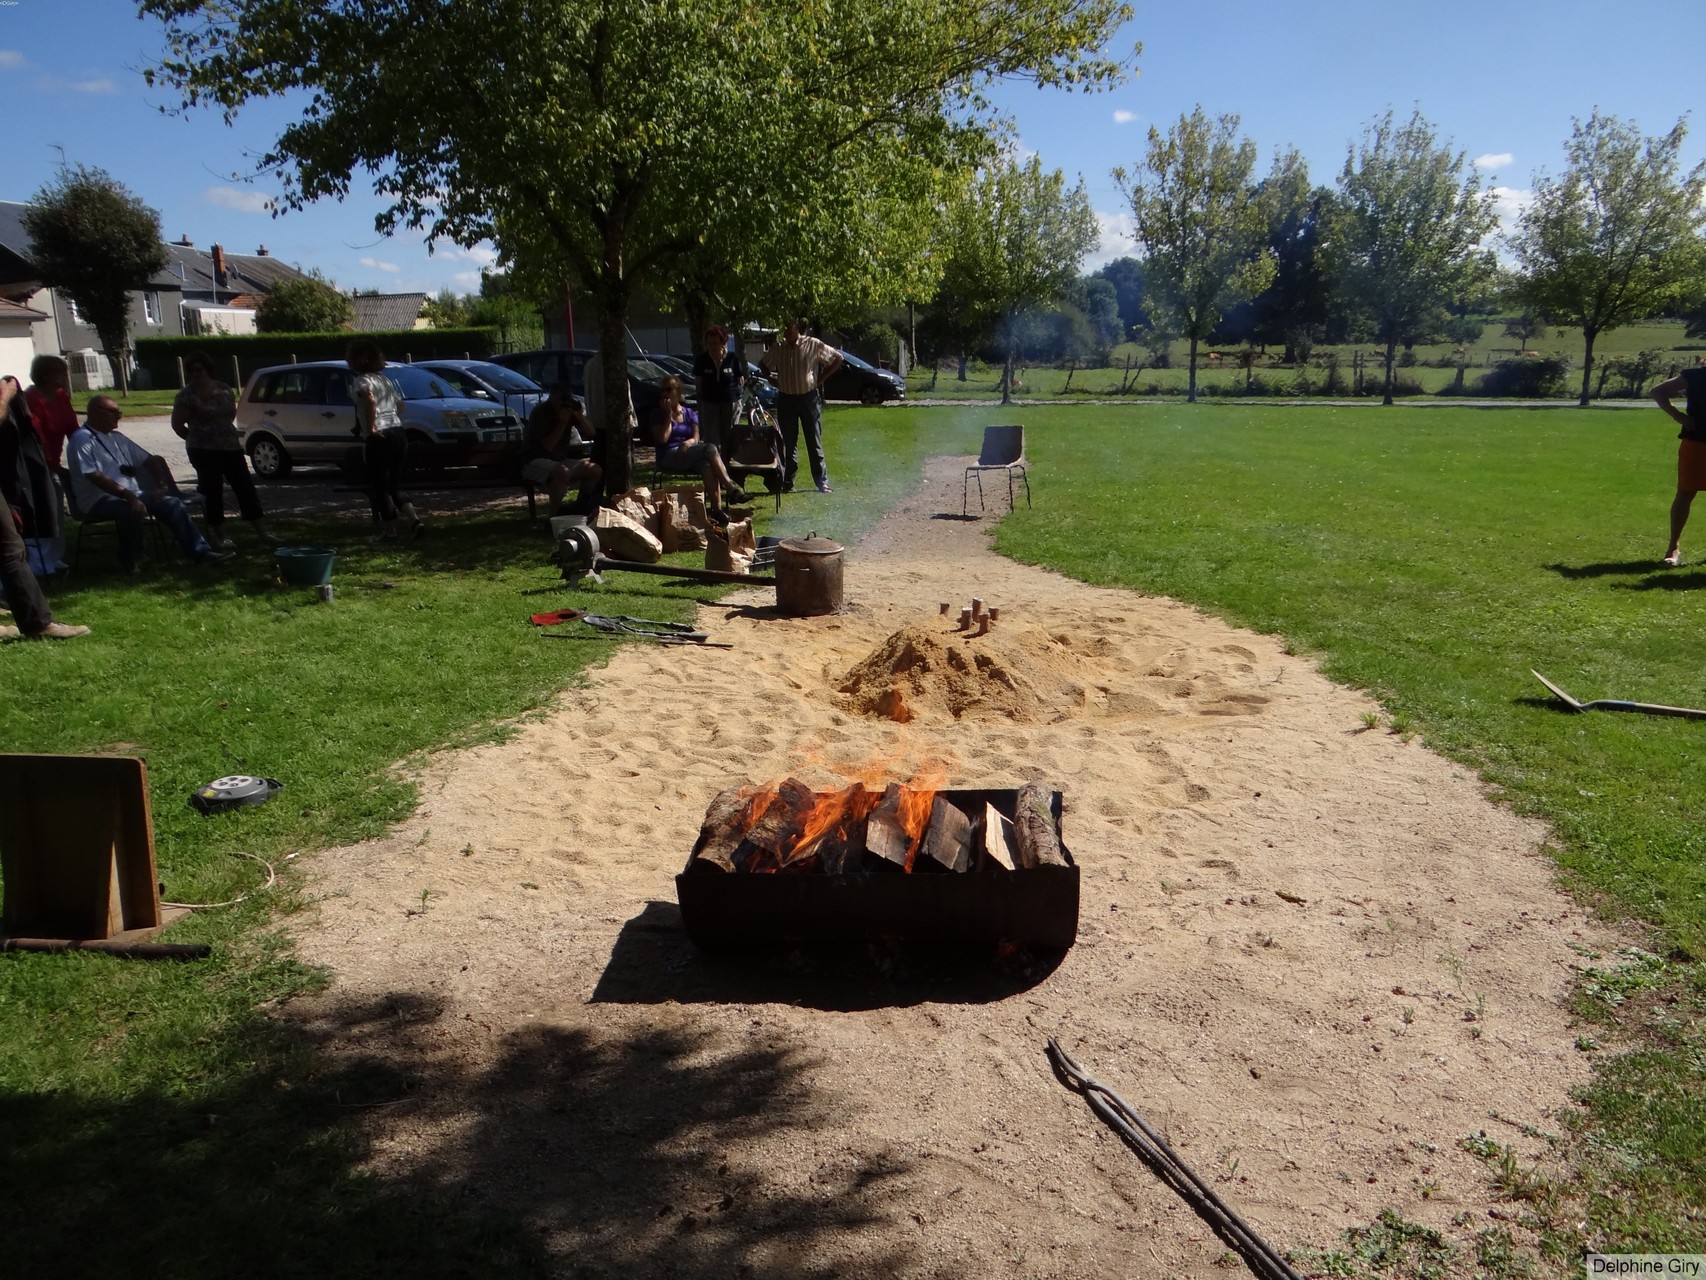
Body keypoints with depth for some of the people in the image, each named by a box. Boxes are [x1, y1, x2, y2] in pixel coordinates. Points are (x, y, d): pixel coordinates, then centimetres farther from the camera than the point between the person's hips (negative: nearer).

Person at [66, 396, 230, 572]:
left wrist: (161, 485, 5)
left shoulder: (117, 437, 19)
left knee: (172, 503, -10)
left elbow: (150, 459, 24)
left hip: (131, 495, 8)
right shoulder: (82, 439, -6)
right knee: (132, 510, -37)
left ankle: (200, 552, -17)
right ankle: (131, 562, -21)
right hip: (99, 501, -8)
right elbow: (94, 476, -19)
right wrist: (128, 496, -29)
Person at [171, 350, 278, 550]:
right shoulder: (187, 395, -6)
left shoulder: (224, 390, 8)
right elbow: (177, 424, -1)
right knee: (212, 492, 1)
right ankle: (218, 536, 10)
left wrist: (225, 435, 15)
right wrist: (198, 440, 8)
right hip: (204, 452, -5)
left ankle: (261, 532, 6)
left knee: (246, 487, 3)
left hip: (231, 447, 5)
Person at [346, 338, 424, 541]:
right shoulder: (385, 380, 18)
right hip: (398, 433, 8)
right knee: (395, 486, 13)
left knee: (379, 486, 4)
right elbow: (400, 404, 27)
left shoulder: (361, 380, -6)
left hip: (378, 438, -7)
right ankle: (415, 520, -4)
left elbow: (369, 399, -26)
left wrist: (370, 428, -20)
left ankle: (389, 529, 8)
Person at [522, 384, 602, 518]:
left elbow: (591, 433, 1)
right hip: (535, 461, -7)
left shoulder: (569, 409, 4)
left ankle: (579, 510, 10)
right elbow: (548, 446, -23)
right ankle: (555, 515, -26)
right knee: (563, 472, -38)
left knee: (596, 470, -5)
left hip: (560, 460, 8)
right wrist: (562, 423, -25)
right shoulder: (540, 412, -15)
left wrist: (579, 416, -15)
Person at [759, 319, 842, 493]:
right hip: (786, 400, 3)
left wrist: (821, 378, -2)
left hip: (809, 398, -3)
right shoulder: (779, 348, 3)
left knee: (814, 441, 0)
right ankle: (788, 482, 12)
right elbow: (763, 364, 20)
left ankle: (822, 482, 4)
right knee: (788, 443, 6)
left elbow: (837, 358, 2)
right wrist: (772, 380, 6)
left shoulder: (813, 345, -6)